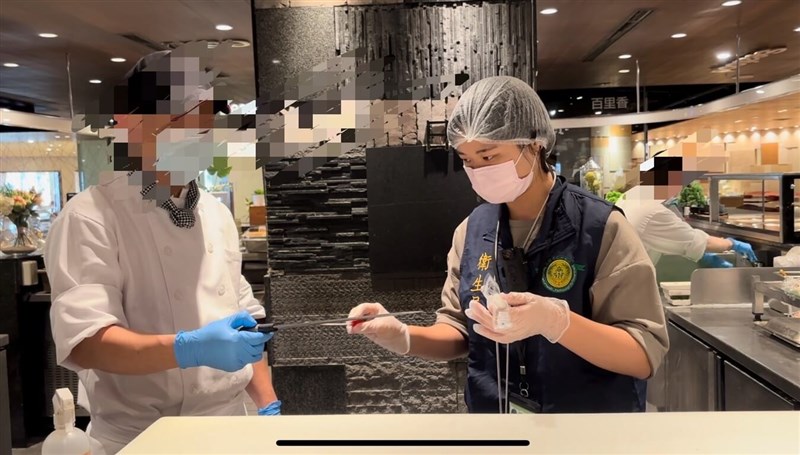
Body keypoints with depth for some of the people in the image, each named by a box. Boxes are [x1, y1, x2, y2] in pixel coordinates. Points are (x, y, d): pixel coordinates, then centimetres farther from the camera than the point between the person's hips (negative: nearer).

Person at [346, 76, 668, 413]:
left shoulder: (601, 228, -18)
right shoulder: (472, 230, -4)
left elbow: (646, 354, -20)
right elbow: (460, 332, 2)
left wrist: (555, 321, -35)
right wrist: (405, 338, -17)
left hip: (590, 409, -4)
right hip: (488, 409, 4)